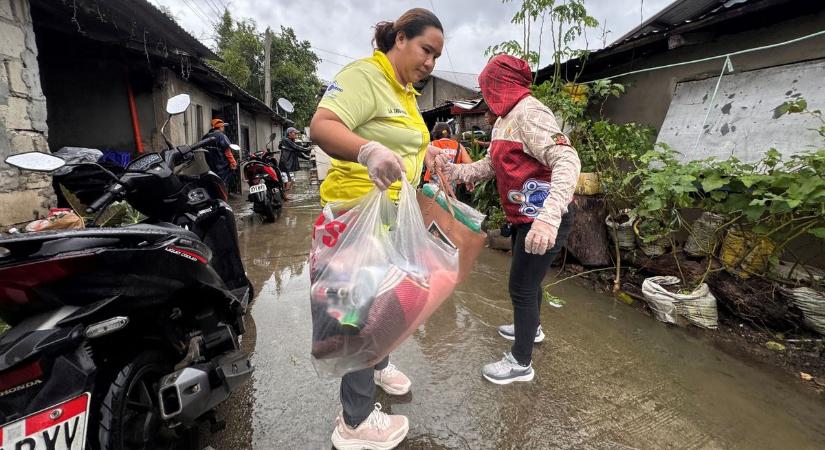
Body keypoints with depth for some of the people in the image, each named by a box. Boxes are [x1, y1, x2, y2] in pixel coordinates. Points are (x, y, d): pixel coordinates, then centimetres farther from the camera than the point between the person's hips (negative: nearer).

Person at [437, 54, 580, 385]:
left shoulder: (528, 113, -19)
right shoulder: (504, 120, 12)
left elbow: (567, 161, -31)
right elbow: (488, 166, 11)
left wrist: (548, 217, -43)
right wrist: (451, 170, -2)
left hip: (544, 219, -10)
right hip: (525, 215, 10)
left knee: (521, 285, 0)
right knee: (526, 279, 24)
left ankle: (521, 362, 18)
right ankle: (530, 327, 49)